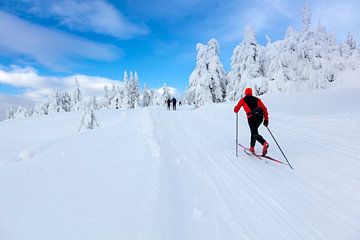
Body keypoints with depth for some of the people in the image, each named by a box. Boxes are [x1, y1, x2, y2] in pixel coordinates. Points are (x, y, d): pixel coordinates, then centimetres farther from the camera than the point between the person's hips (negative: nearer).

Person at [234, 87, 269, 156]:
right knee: (254, 131, 21)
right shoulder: (257, 99, 26)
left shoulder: (243, 100, 18)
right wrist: (266, 119, 17)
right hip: (260, 116, 4)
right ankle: (252, 147, 27)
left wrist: (235, 108, 43)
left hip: (252, 117, -4)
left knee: (255, 133, -7)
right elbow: (264, 109, 16)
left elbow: (236, 110, 19)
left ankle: (265, 144, -35)